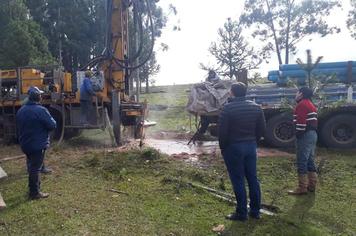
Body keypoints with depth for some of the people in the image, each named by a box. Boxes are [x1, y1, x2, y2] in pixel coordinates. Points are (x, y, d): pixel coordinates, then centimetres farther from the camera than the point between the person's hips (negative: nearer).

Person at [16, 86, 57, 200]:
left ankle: (33, 187, 35)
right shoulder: (40, 110, -20)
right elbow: (52, 125, -17)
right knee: (35, 168, 0)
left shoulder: (21, 110, 6)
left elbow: (18, 128, 15)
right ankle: (35, 193, 9)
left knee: (31, 166, 21)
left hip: (26, 144, 8)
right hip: (38, 145, -8)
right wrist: (49, 119, 2)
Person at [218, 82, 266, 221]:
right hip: (251, 146, 6)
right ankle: (255, 211, 23)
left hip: (233, 147, -5)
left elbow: (222, 131, -13)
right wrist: (253, 141, 16)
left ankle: (241, 213, 11)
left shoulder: (228, 108, -12)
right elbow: (262, 128, 7)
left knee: (238, 180, 3)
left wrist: (222, 147, 1)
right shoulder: (256, 107, 4)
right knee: (252, 178, 13)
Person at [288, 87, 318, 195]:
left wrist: (298, 135, -19)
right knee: (310, 160, 14)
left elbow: (301, 122, -20)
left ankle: (302, 188, -4)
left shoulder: (302, 104, -11)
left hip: (305, 135, -10)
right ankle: (311, 185, 21)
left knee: (302, 162, -7)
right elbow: (312, 121, 20)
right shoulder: (311, 105, 21)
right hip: (313, 134, 11)